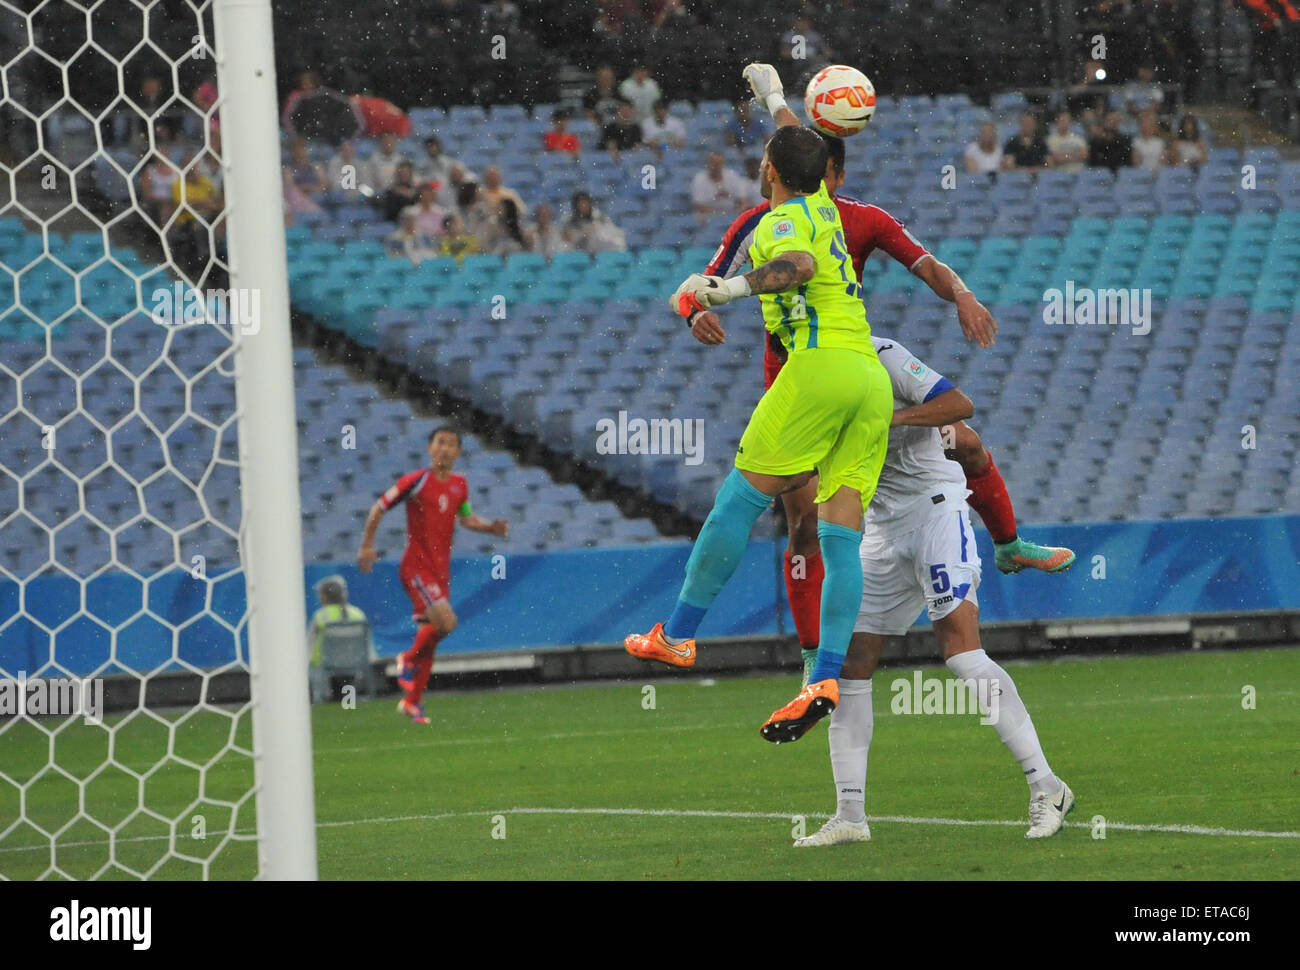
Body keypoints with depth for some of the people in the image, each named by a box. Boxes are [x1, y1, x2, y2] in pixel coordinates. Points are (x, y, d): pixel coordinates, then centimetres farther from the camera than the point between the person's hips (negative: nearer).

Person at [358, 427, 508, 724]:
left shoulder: (459, 485, 7)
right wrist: (367, 546, -6)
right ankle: (409, 660, 4)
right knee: (446, 622, -23)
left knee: (430, 634, 9)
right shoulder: (417, 482, -11)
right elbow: (378, 509, -3)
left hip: (441, 570, 7)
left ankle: (412, 701, 21)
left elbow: (466, 518, 24)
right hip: (417, 567, -7)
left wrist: (491, 527, 5)